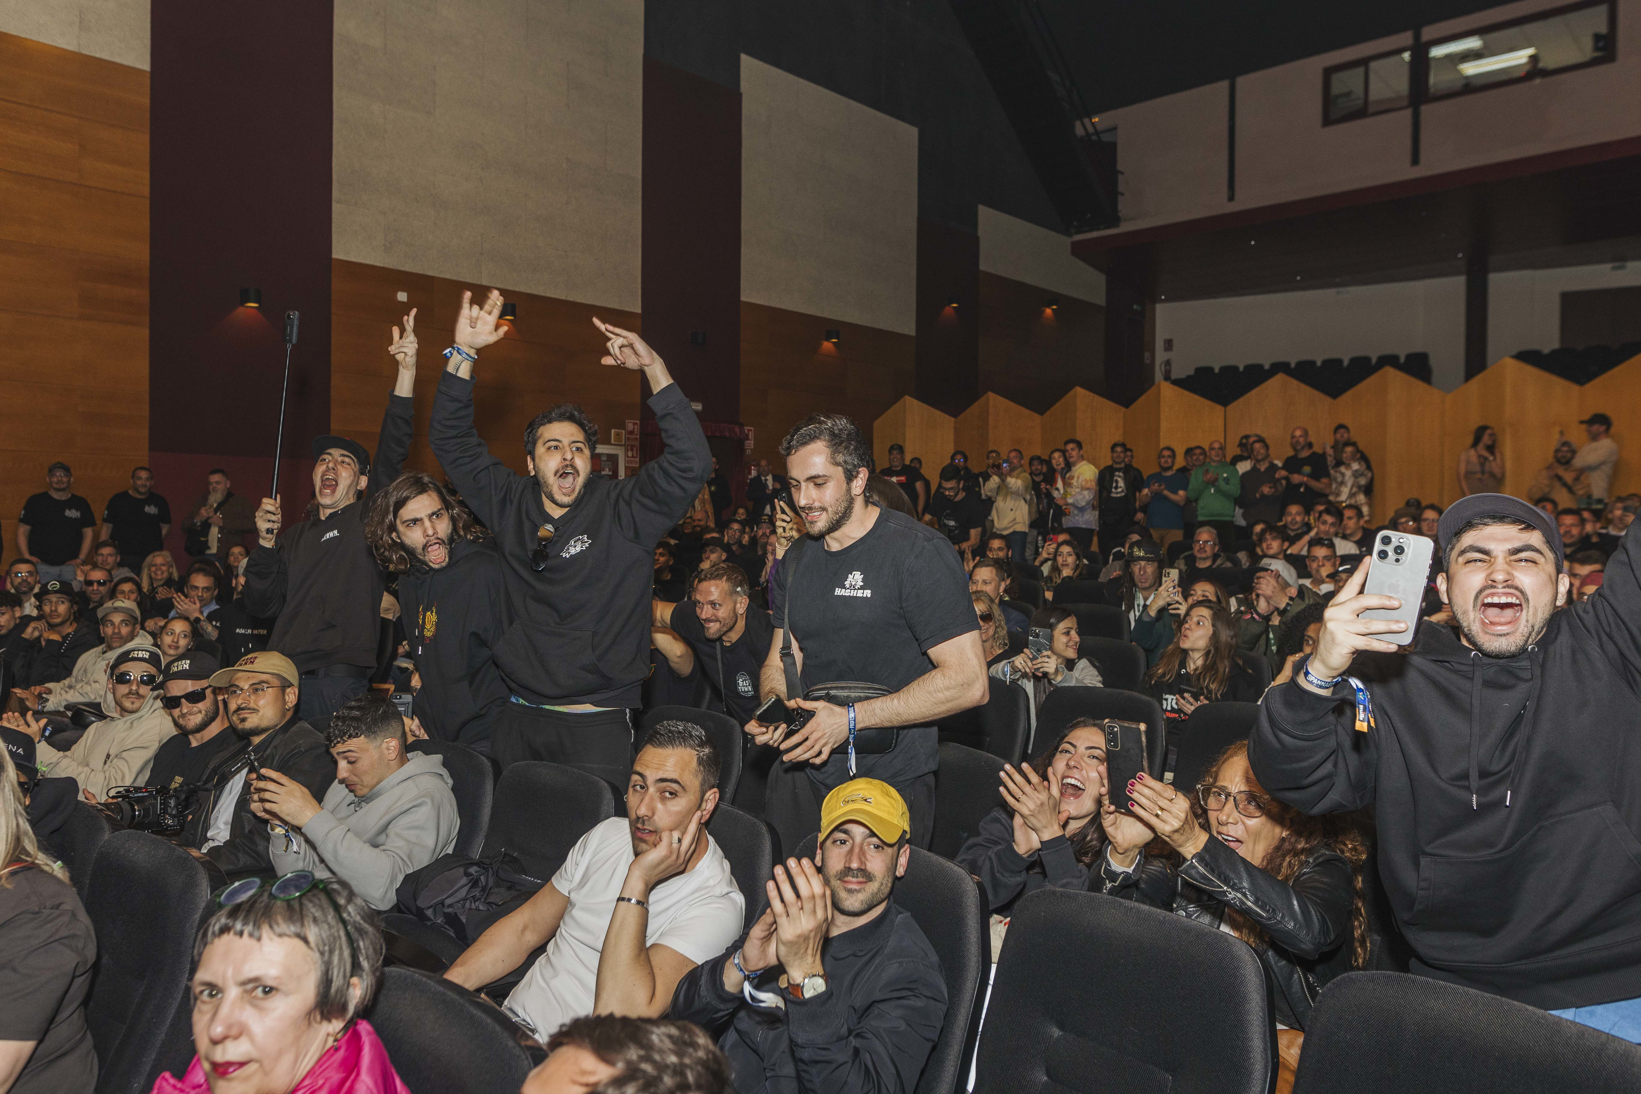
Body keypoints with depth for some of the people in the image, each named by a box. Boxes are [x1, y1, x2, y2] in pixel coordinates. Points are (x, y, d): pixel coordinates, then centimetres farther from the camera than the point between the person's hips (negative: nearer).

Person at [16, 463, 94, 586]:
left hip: (70, 566, 1)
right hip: (41, 565, -1)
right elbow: (22, 532, 7)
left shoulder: (81, 504, 11)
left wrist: (80, 559, -1)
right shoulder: (35, 501, 7)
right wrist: (27, 557, -5)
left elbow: (88, 534, 11)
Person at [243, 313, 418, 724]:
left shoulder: (369, 520, 5)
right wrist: (266, 542, -1)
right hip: (283, 681, 5)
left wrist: (406, 373, -22)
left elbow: (391, 454, -10)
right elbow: (263, 605, 13)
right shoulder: (294, 535, 20)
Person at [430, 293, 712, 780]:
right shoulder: (510, 505, 9)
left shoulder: (622, 510, -3)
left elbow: (690, 462, -16)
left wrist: (654, 369, -22)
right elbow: (452, 442, 12)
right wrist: (463, 352, 2)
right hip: (517, 717, 4)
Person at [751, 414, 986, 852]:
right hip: (802, 772, 6)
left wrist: (851, 718, -21)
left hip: (891, 781, -6)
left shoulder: (917, 552, -15)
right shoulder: (796, 561, 8)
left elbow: (969, 681, -20)